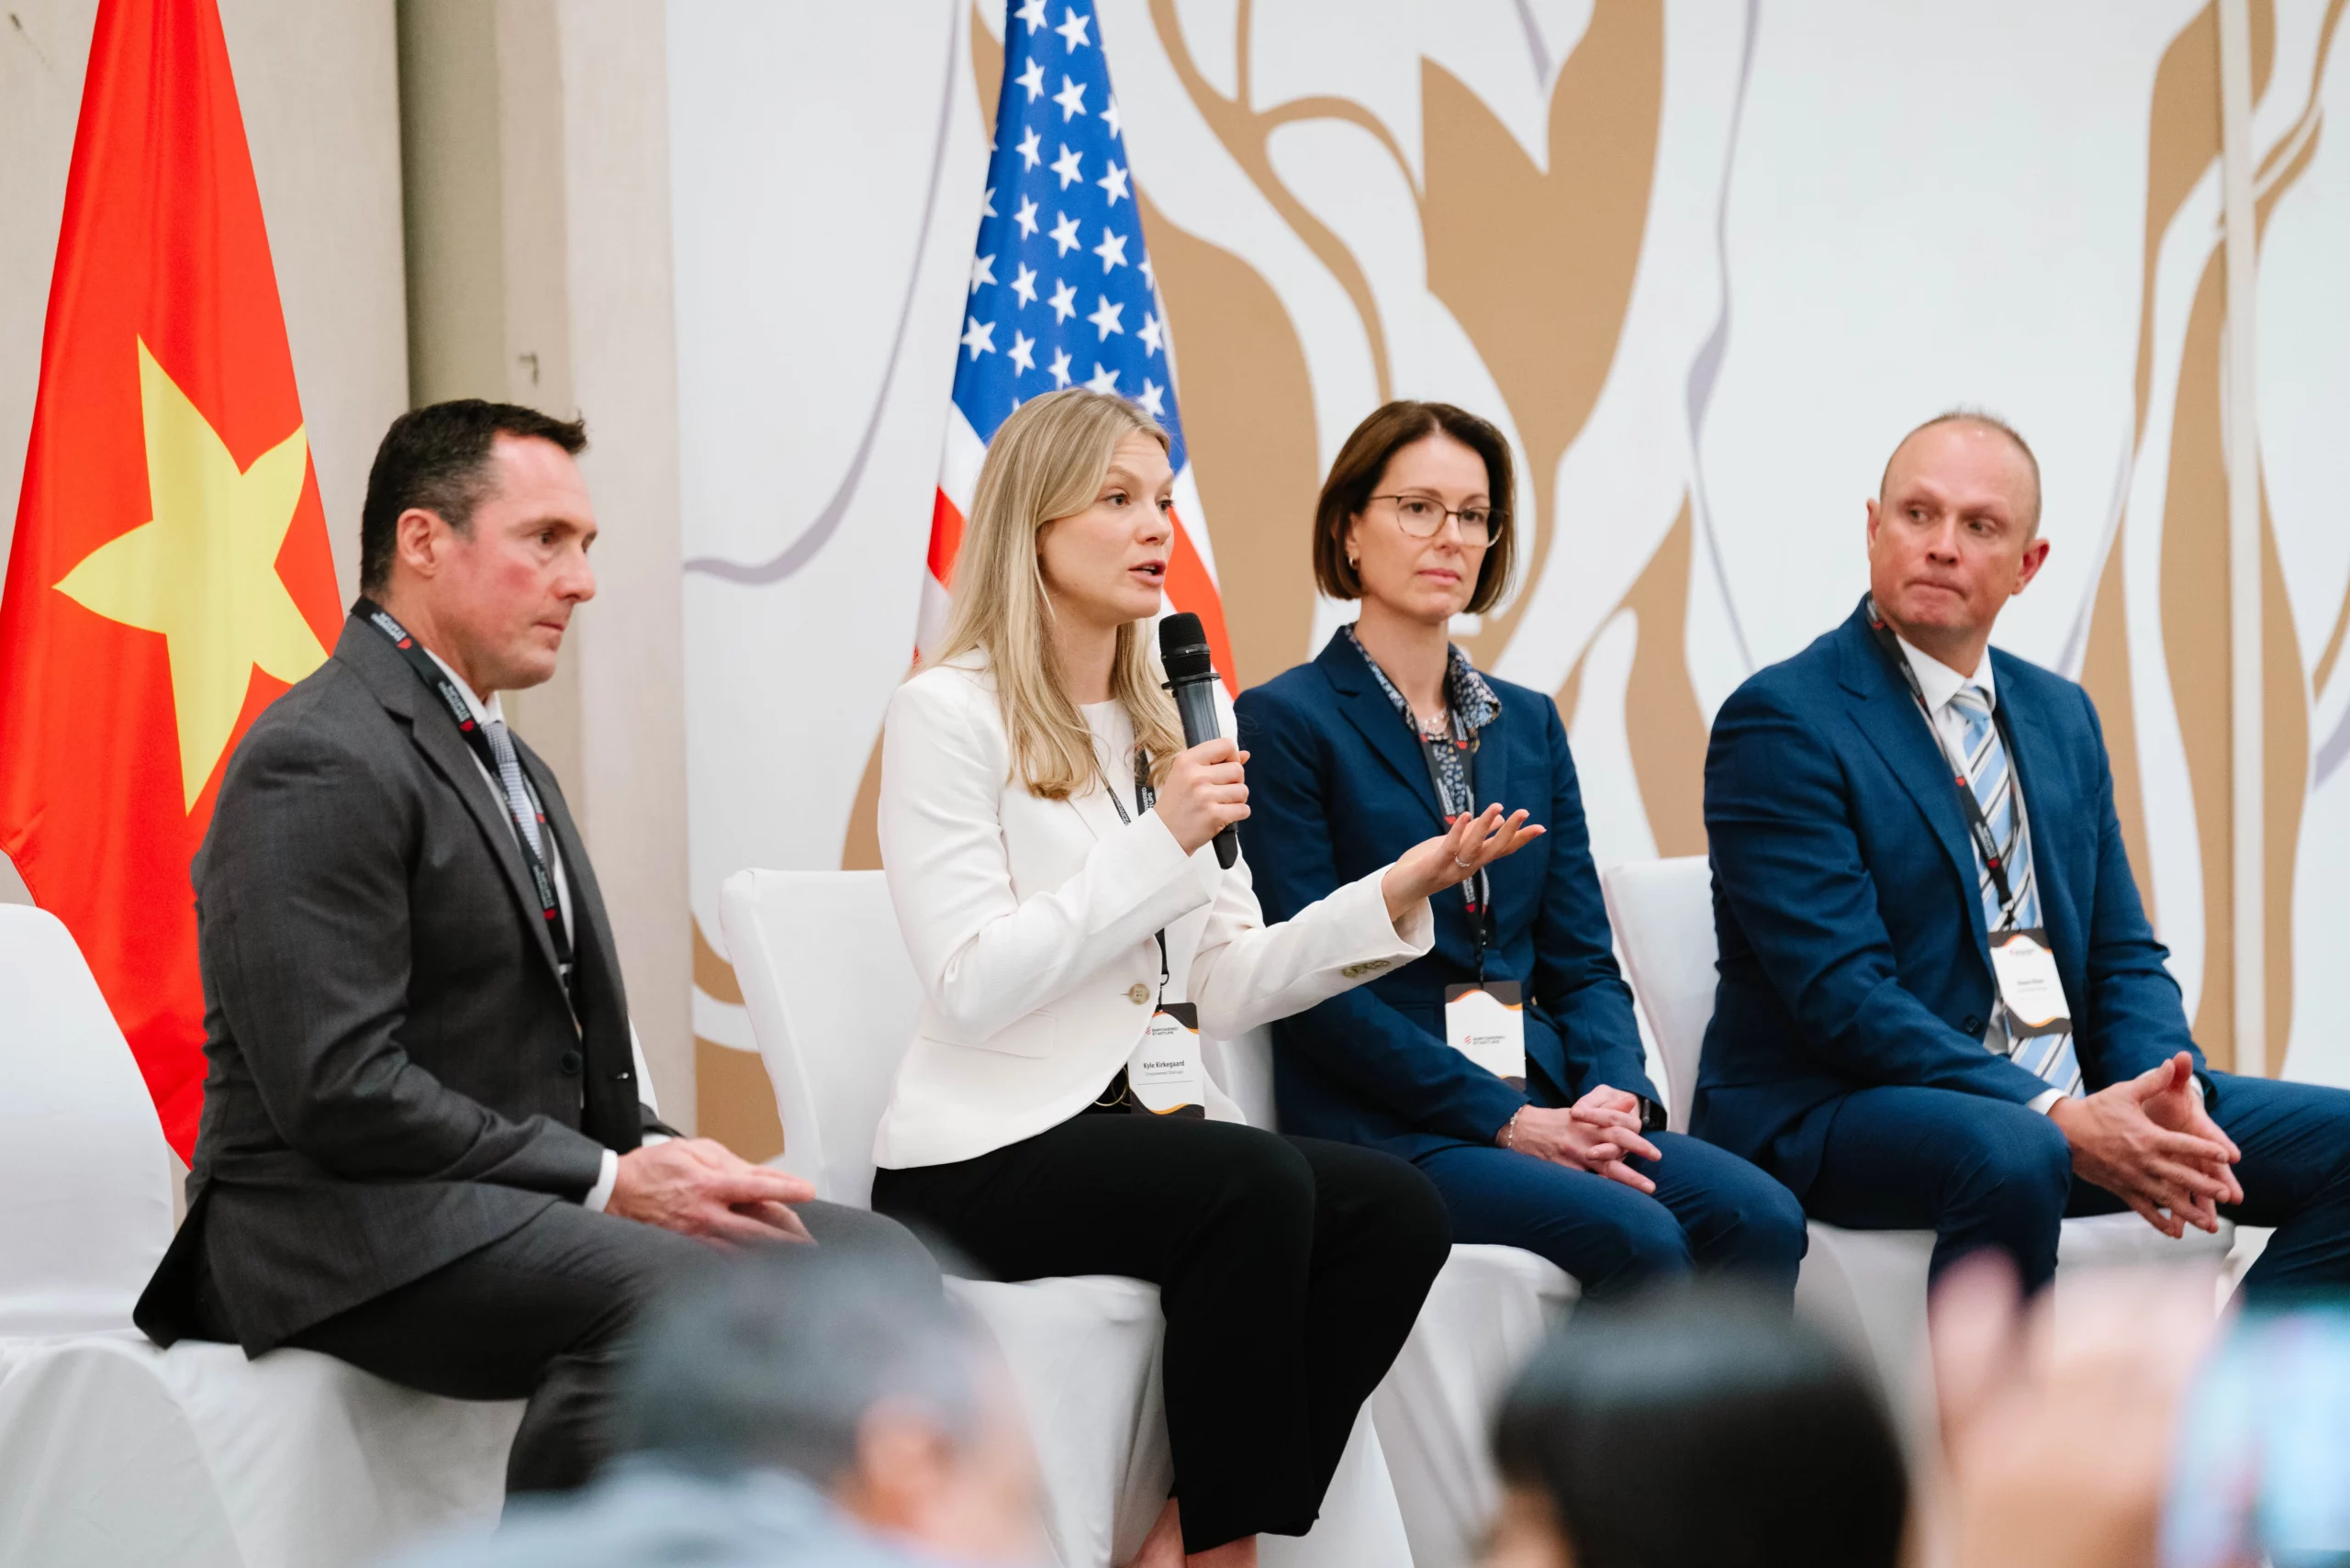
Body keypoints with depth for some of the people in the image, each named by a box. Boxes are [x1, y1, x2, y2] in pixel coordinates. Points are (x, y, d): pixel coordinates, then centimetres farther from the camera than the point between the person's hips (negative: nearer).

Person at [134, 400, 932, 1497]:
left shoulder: (512, 770, 22)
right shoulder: (321, 762, -12)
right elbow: (338, 1089, -20)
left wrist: (661, 1157, 0)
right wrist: (610, 1180, -18)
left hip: (522, 1199, 10)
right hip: (353, 1233, -10)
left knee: (878, 1260, -4)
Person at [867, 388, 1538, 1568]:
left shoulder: (1161, 728, 18)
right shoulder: (947, 714, -5)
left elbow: (1220, 989, 13)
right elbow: (972, 986, -15)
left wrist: (1395, 896, 1)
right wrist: (1161, 842, -18)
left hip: (1148, 1128, 7)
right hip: (983, 1159, -7)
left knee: (1396, 1210, -19)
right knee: (1258, 1184, -33)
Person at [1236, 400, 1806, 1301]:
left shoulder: (1528, 725, 20)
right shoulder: (1287, 721, 0)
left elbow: (1580, 957, 16)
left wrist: (1616, 1091, -6)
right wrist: (1506, 1120, -15)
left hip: (1544, 1108, 6)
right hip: (1380, 1126, -6)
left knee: (1760, 1217, -23)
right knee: (1636, 1235, -31)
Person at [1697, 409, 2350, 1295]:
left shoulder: (2061, 716, 17)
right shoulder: (1784, 721, -8)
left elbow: (2121, 956, 15)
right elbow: (1844, 996, -17)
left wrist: (2168, 1089, -9)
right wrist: (2058, 1121, -25)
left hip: (2066, 1102, 7)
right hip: (1829, 1116, -7)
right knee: (2011, 1155, -39)